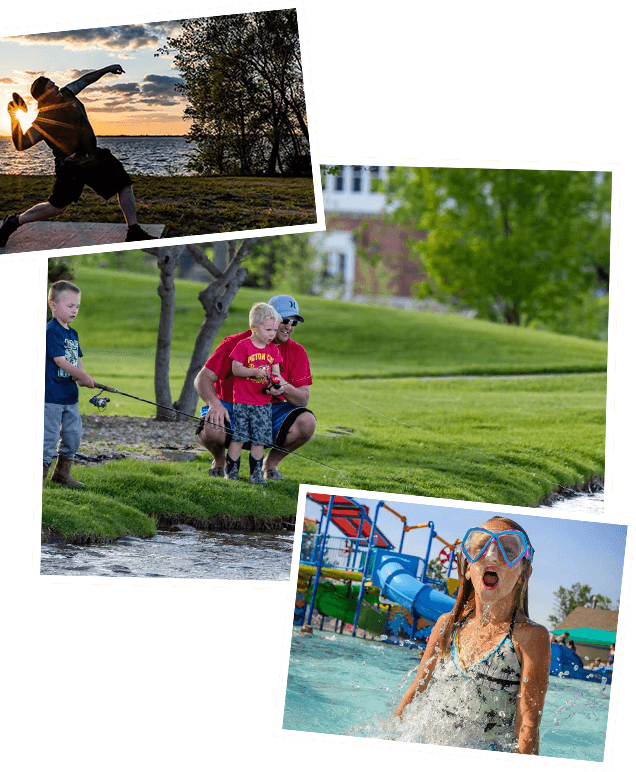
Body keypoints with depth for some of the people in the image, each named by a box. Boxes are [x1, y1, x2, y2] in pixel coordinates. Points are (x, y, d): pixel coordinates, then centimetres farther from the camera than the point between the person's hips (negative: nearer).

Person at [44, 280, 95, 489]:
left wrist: (80, 376, -6)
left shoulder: (72, 333, 15)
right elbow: (60, 361, -18)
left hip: (70, 394, 9)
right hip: (52, 395, -9)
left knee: (73, 434, 12)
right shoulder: (52, 331, -13)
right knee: (49, 434, -7)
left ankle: (62, 473, 24)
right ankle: (40, 476, -1)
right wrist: (84, 377, -15)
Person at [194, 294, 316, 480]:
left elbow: (303, 398, -3)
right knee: (210, 430, -37)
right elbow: (203, 378, -12)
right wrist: (214, 403, -33)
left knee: (307, 422, -27)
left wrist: (286, 389, -28)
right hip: (232, 410, -3)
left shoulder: (296, 352, 0)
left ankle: (271, 463, 3)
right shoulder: (235, 344, -9)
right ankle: (219, 460, 4)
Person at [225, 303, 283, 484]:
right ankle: (231, 471, 5)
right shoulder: (243, 346, -7)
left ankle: (256, 473, 12)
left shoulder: (273, 350, 9)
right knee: (238, 437, -5)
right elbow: (235, 368, -11)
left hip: (264, 402, 4)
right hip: (242, 402, -4)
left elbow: (276, 372, 10)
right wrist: (254, 372, -24)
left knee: (259, 439, 4)